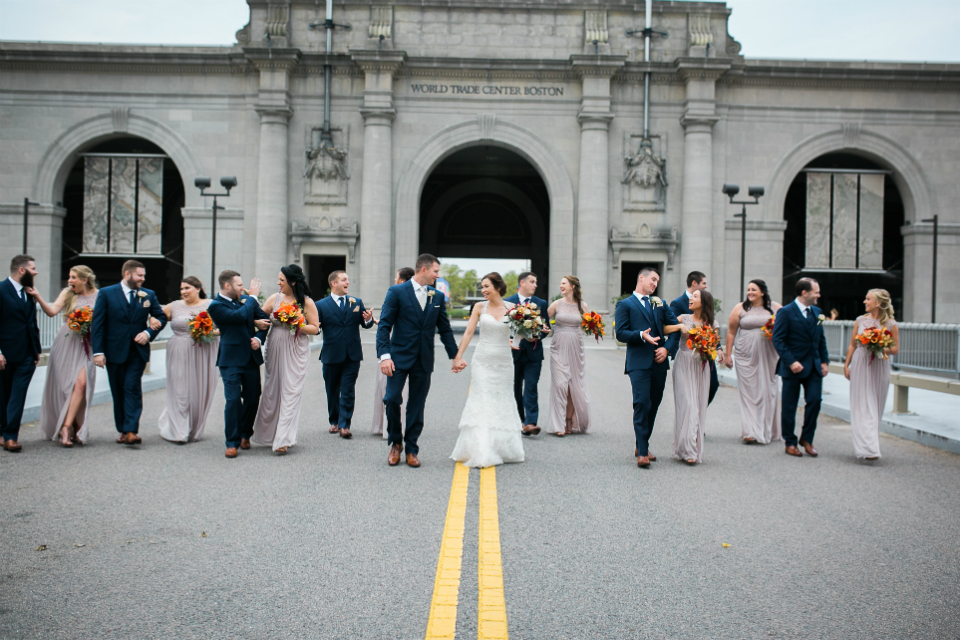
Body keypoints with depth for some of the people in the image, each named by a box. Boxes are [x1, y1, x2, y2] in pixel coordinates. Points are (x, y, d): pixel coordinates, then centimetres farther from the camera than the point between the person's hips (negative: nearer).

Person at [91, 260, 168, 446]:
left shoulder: (149, 295, 6)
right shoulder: (106, 293, 1)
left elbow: (161, 317, 13)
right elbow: (98, 324, -2)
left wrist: (148, 333, -6)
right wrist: (98, 351, -10)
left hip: (138, 351, 0)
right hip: (114, 351, 0)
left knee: (132, 389, -10)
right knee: (118, 392, 7)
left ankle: (131, 431, -15)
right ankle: (122, 430, 17)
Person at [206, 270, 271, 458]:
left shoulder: (246, 300, 11)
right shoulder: (216, 306, -8)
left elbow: (264, 320, 14)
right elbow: (241, 316, -22)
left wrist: (259, 337, -5)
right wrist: (252, 296, -7)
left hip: (251, 357, 5)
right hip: (231, 360, -5)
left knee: (253, 399, 8)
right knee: (233, 400, -9)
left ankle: (245, 434, 29)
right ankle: (232, 442, 2)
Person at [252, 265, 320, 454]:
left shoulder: (307, 302, -2)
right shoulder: (274, 298, 6)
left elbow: (315, 328, -2)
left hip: (296, 352, -3)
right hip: (275, 350, 3)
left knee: (290, 392, -6)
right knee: (272, 390, 7)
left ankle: (283, 439, -5)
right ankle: (269, 433, 23)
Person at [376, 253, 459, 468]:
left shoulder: (438, 297, 9)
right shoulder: (397, 292, -4)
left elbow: (445, 328, 15)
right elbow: (384, 326, -7)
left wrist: (455, 355, 13)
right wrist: (384, 355, -17)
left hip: (423, 361, 4)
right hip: (399, 357, -3)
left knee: (417, 406, 6)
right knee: (392, 399, -8)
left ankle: (411, 449, 17)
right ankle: (395, 442, 15)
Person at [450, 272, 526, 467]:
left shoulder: (511, 308, 1)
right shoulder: (480, 307, 1)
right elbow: (468, 333, 0)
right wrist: (458, 357, -5)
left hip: (504, 361, 1)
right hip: (483, 360, -1)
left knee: (502, 402, 10)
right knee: (482, 402, -5)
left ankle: (503, 448, 25)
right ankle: (481, 453, -5)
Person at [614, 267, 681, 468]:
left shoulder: (660, 304, 20)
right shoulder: (625, 304, 5)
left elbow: (675, 326, 13)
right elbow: (620, 333, -5)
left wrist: (666, 347, -3)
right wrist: (641, 335, -20)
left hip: (659, 362, 6)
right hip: (639, 363, -5)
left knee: (653, 406, 9)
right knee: (642, 405, -13)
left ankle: (642, 446, 22)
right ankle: (642, 453, -10)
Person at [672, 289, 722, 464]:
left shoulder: (712, 324, 6)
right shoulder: (684, 318, 3)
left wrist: (718, 351, -13)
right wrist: (679, 326, -19)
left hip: (701, 367, 2)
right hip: (683, 364, -2)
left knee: (698, 406, 4)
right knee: (687, 405, -8)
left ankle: (695, 448, 14)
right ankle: (687, 450, -6)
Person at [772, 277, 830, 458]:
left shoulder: (816, 312, 11)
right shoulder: (786, 312, -9)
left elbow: (821, 339, 16)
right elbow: (778, 340, -14)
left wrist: (824, 361, 7)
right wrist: (791, 362, -20)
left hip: (814, 367, 5)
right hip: (794, 367, -5)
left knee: (815, 401, -2)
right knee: (789, 406, 4)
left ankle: (807, 439, 16)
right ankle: (790, 443, 17)